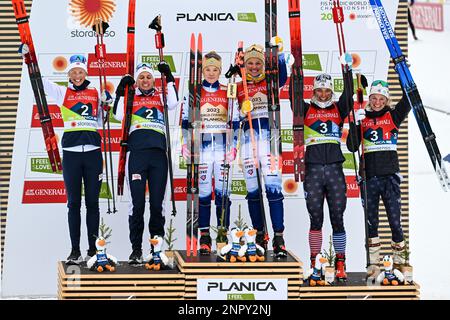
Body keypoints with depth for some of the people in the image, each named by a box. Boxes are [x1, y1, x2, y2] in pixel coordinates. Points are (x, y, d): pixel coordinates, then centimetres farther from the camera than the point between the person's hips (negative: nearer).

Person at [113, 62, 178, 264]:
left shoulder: (160, 96, 19)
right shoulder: (130, 98, 18)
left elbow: (173, 104, -2)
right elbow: (118, 115, 1)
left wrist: (169, 78, 1)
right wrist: (121, 90, 1)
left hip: (158, 153, 1)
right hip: (136, 152, -1)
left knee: (157, 203, 0)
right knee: (137, 203, -4)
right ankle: (136, 249, 2)